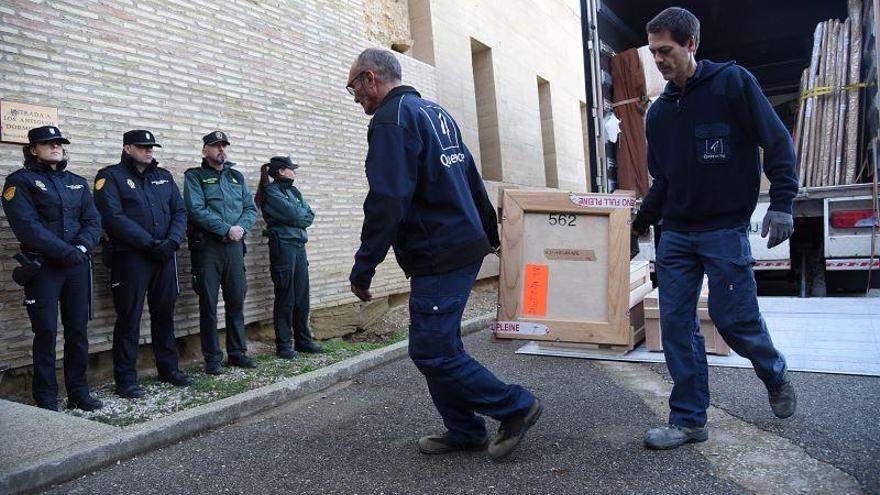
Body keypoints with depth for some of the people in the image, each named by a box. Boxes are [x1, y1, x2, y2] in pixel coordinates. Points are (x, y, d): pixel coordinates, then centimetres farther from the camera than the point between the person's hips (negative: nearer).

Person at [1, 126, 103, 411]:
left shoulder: (77, 183, 16)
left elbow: (93, 221, 7)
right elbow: (27, 225, -12)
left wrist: (82, 247, -12)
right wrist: (64, 251, -20)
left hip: (77, 265, 5)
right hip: (42, 267, -4)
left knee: (78, 331, 8)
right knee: (46, 332, -1)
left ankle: (78, 393, 18)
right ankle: (46, 400, 10)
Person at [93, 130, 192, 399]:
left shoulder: (164, 176, 15)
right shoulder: (111, 177, -1)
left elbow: (179, 211, 9)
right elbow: (114, 217, -13)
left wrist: (172, 241, -9)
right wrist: (150, 243, -17)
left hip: (164, 255, 5)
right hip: (130, 257, -5)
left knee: (165, 313, 11)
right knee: (129, 318, 0)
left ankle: (168, 369, 23)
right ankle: (126, 379, 9)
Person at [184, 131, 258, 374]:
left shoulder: (237, 177, 16)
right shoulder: (195, 176, 1)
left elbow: (251, 209, 9)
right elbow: (197, 210, -12)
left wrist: (241, 228, -10)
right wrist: (227, 229, -16)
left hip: (235, 246, 5)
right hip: (207, 246, -4)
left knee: (236, 301, 9)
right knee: (209, 304, 1)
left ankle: (237, 352, 19)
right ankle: (212, 358, 9)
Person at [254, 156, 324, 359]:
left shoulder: (293, 190, 18)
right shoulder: (271, 191, -6)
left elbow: (310, 215, 10)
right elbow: (293, 215, -15)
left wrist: (297, 216, -7)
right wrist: (303, 213, 4)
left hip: (299, 245, 7)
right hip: (282, 245, -7)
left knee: (302, 296, 10)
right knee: (285, 298, -3)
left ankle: (303, 340, 20)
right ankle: (283, 345, 6)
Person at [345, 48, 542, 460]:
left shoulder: (391, 120, -12)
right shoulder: (435, 112, 18)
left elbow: (386, 204, -22)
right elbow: (472, 180, 23)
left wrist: (363, 268, -17)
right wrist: (488, 232, 30)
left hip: (438, 257, -10)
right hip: (467, 246, 10)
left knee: (432, 352, -5)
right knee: (435, 345, 15)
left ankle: (516, 406, 7)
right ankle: (464, 432, 22)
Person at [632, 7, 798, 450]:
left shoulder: (733, 82, -4)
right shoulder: (659, 111, 11)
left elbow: (777, 143, -5)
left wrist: (781, 202, -14)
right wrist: (641, 222, 10)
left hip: (725, 230, -5)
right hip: (676, 235, 5)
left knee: (735, 319, -2)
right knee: (676, 323, 0)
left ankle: (775, 375, 32)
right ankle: (688, 420, 10)